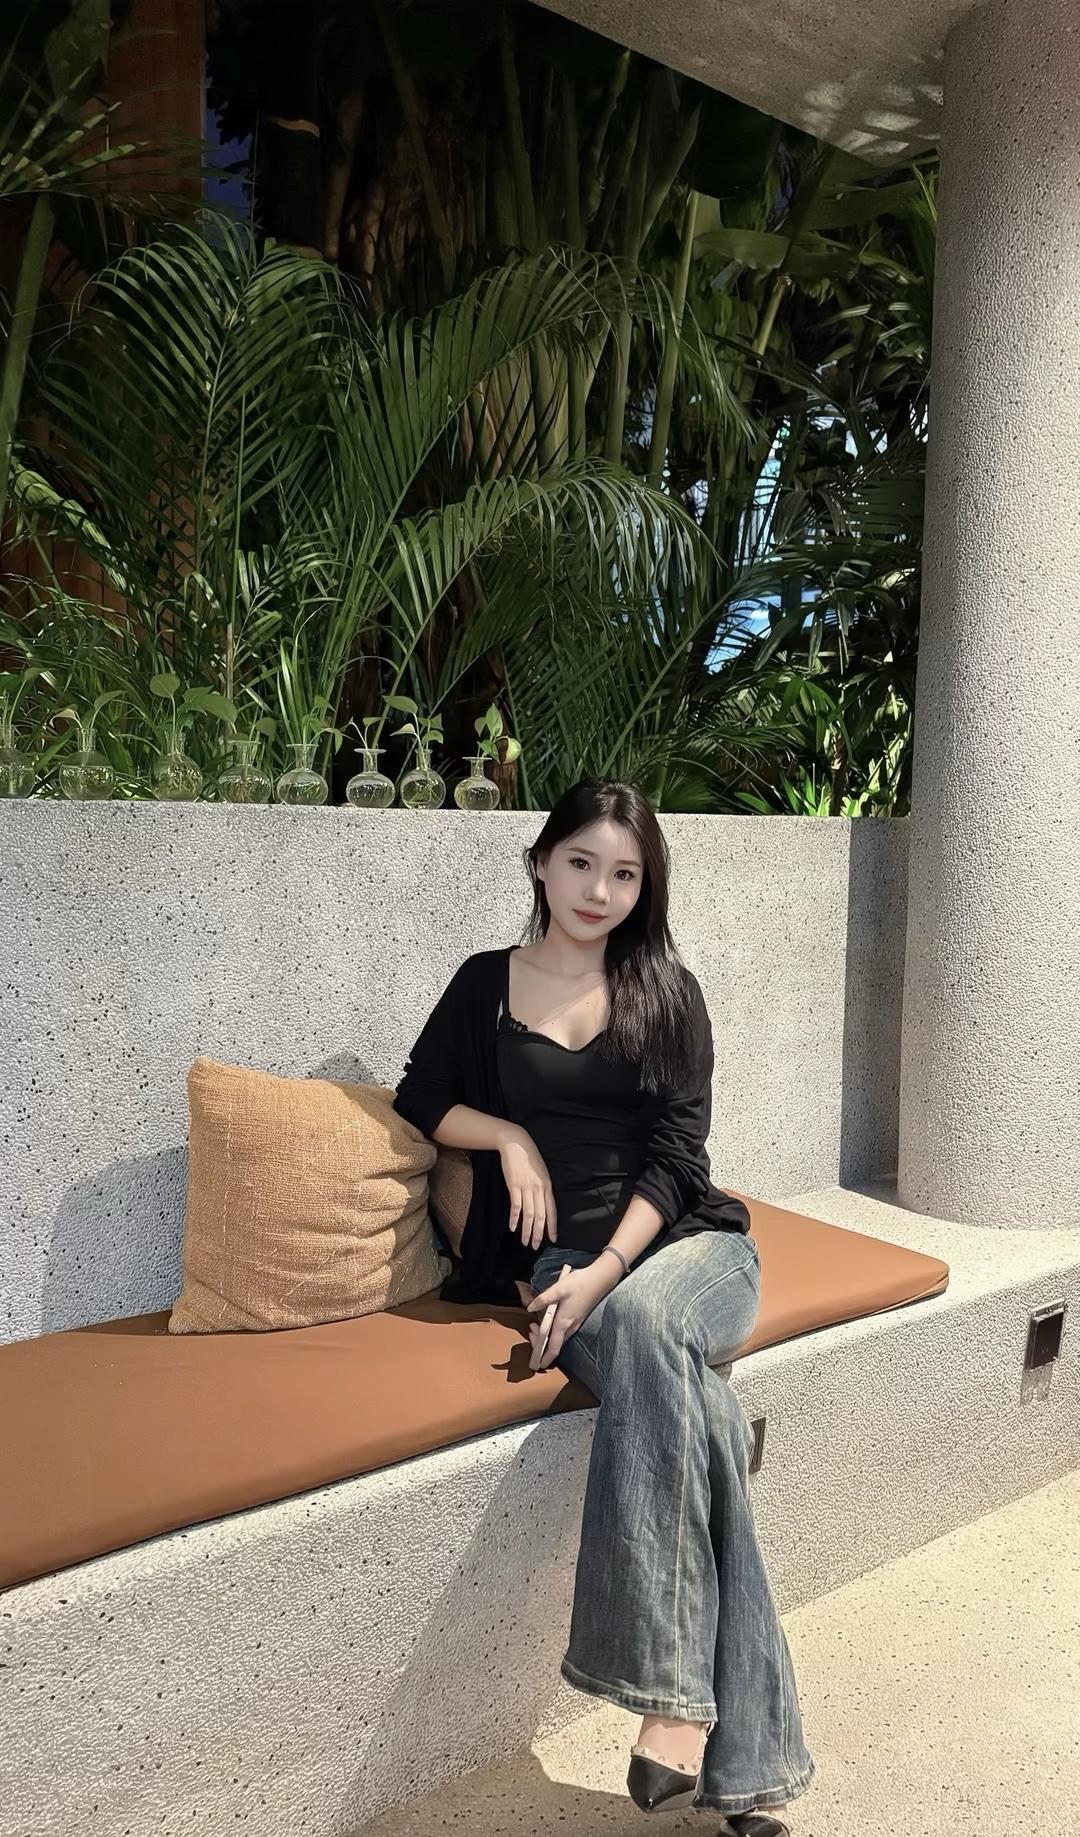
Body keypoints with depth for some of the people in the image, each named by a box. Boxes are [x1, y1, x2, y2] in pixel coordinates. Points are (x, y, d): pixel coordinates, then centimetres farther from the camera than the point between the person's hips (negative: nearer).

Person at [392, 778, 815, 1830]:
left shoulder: (667, 991, 7)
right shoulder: (486, 983, 9)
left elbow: (675, 1153, -2)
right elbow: (420, 1100, 15)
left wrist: (607, 1271, -16)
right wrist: (509, 1136, -4)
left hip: (683, 1241, 0)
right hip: (559, 1259, 0)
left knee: (643, 1323, -37)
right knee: (680, 1386, -33)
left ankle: (676, 1697, -34)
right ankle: (740, 1752, -31)